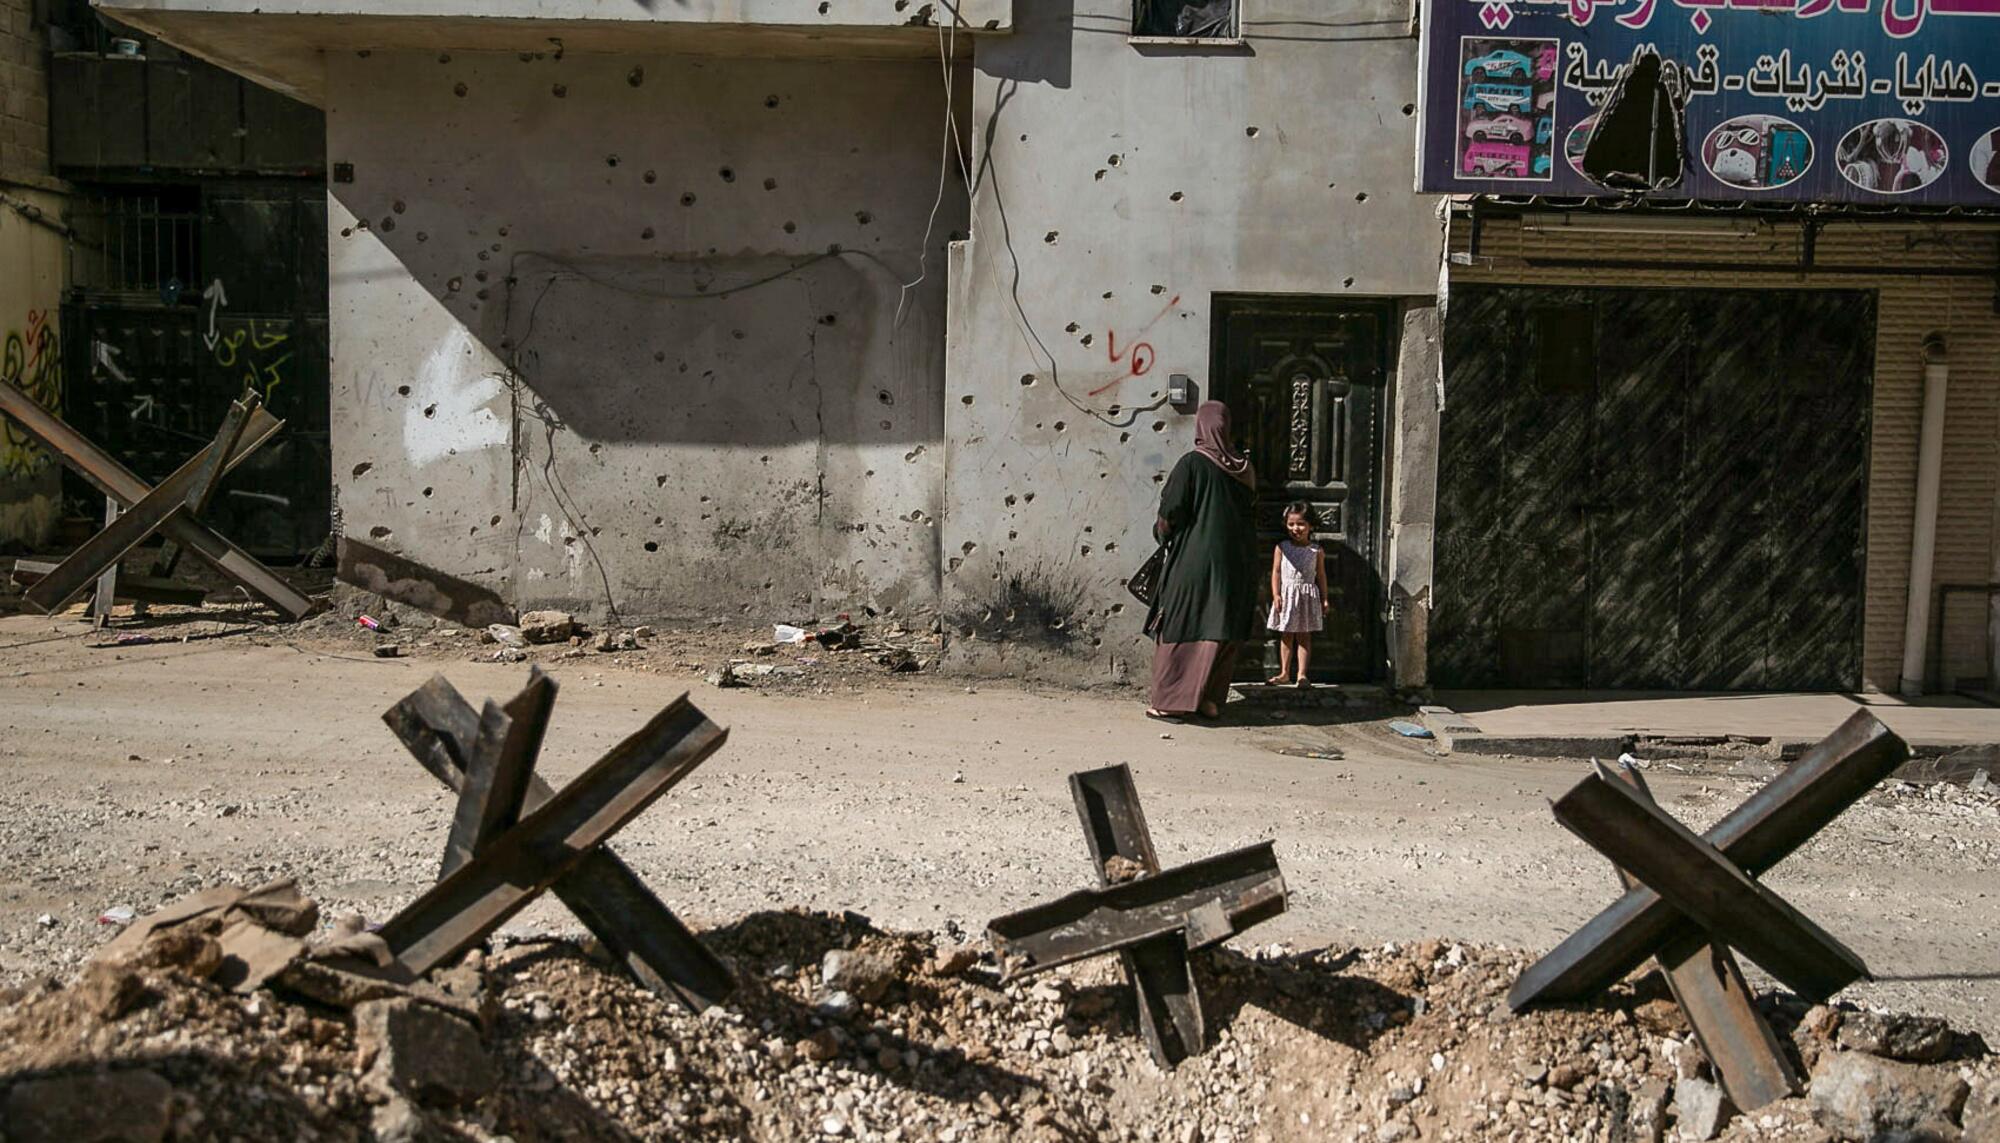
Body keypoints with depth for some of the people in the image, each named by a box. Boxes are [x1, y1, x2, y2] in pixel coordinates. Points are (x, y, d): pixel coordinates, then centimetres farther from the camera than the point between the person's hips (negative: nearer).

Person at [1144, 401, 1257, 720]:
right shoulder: (1242, 468, 5)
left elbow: (1170, 513, -11)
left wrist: (1162, 531, 7)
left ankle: (1172, 700, 1)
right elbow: (1248, 508, 13)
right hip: (1233, 561, 5)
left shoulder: (1191, 464, -11)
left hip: (1193, 560, -5)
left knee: (1179, 626, 2)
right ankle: (1211, 699, 13)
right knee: (1221, 631, 11)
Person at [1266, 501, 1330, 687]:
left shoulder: (1316, 551, 2)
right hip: (1286, 595, 1)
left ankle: (1302, 674, 5)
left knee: (1304, 636, 3)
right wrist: (1276, 595, -9)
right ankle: (1284, 673, 14)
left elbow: (1321, 575, 6)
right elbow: (1276, 572, 0)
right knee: (1286, 636, 7)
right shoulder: (1281, 548, 1)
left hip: (1307, 596, 0)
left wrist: (1324, 599, 4)